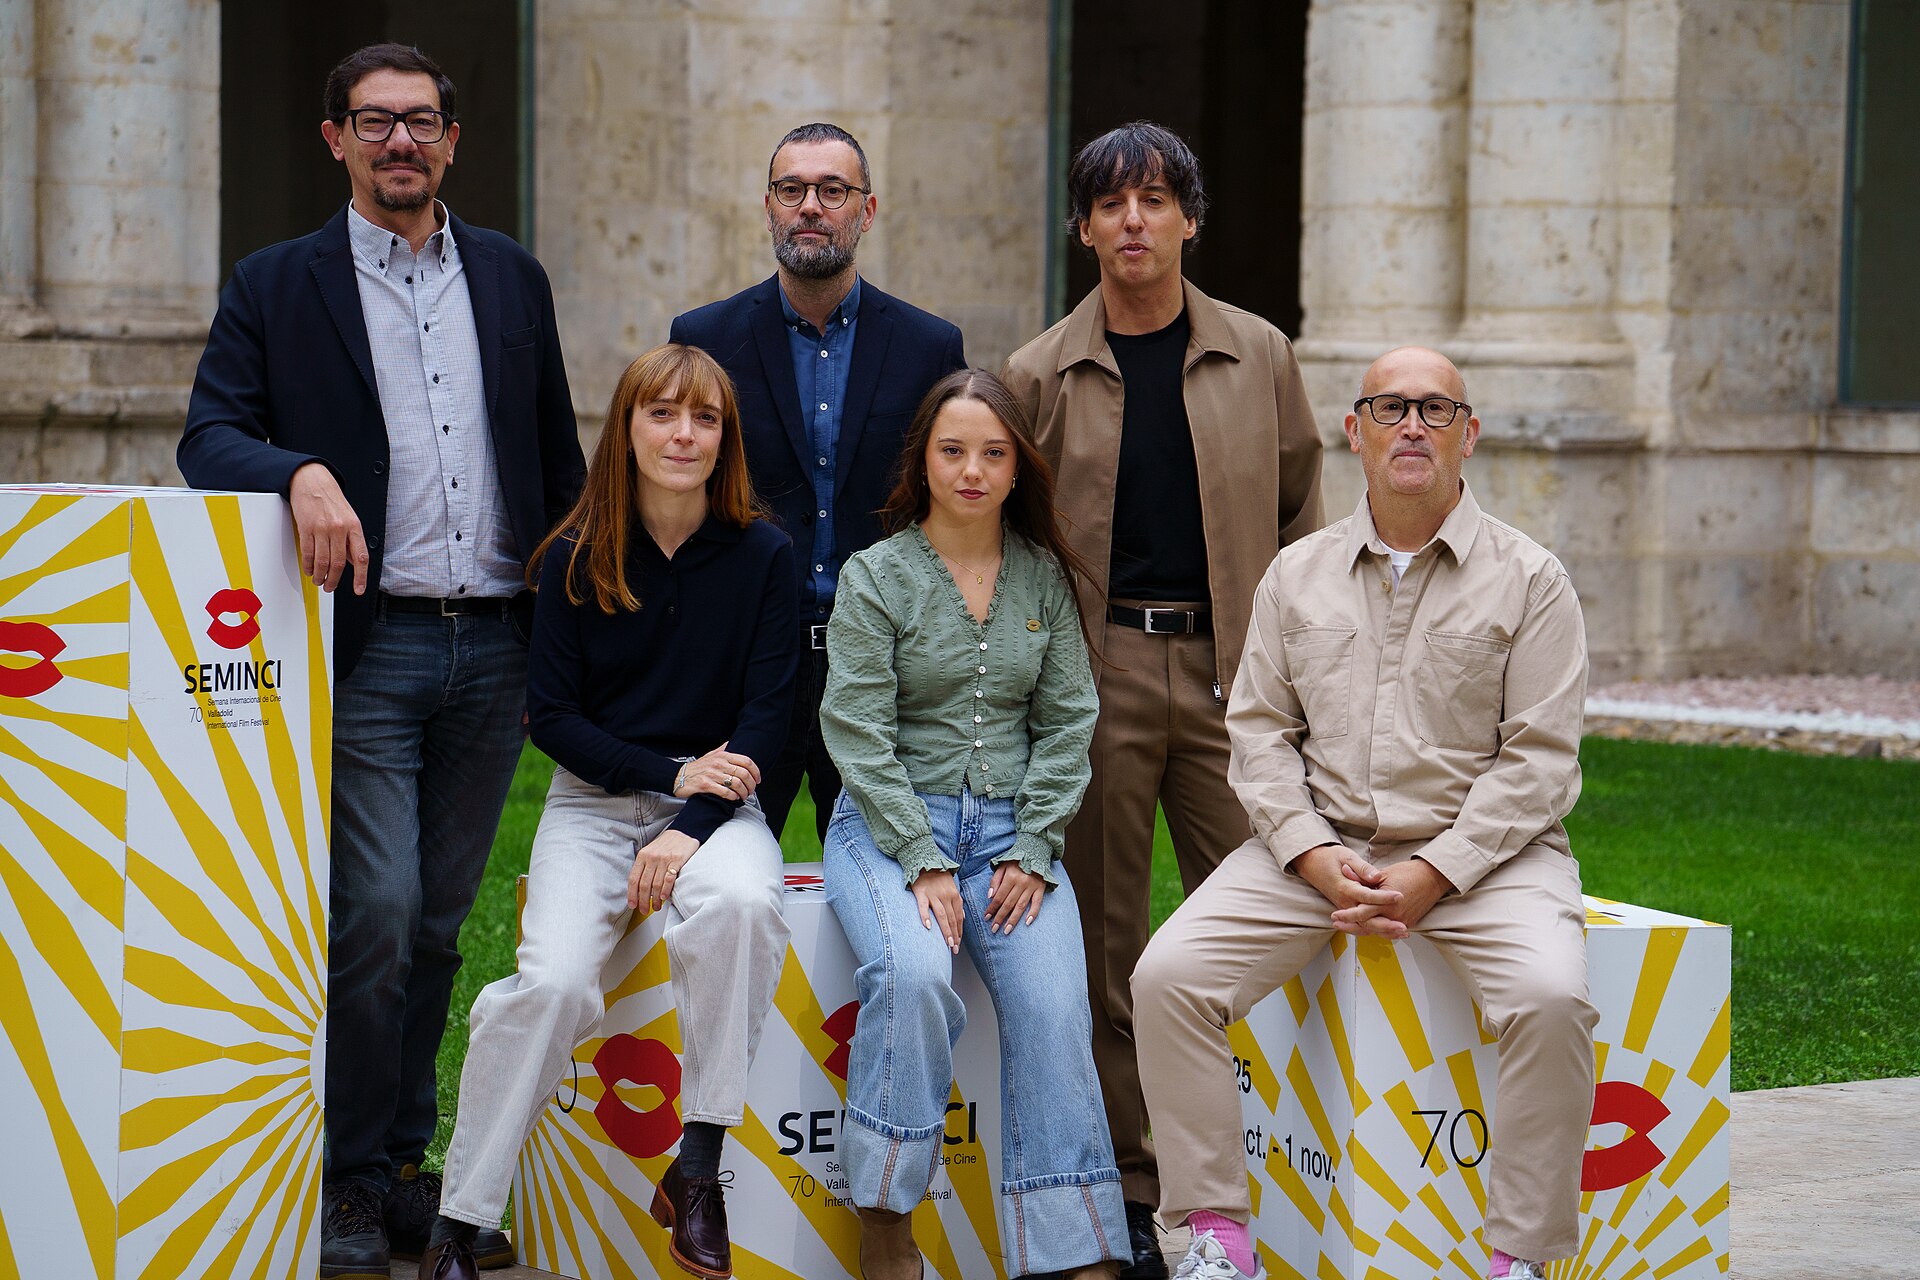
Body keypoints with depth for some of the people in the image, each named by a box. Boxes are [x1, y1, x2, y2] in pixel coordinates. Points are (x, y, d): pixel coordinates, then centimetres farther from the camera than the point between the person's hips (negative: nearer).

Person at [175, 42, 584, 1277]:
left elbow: (559, 459, 17)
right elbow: (209, 439, -4)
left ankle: (405, 1166, 19)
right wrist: (299, 472, -24)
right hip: (367, 648, -3)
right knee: (376, 916, -11)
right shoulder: (276, 286, 4)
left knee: (436, 924, 9)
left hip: (495, 647, 4)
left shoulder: (512, 278, 14)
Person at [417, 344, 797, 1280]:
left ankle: (697, 1167, -25)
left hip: (716, 804, 0)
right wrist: (669, 773, -11)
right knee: (552, 982, -27)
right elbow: (550, 715, 2)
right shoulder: (576, 559, 2)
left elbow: (767, 714, -2)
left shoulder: (762, 556, 2)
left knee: (743, 902, -36)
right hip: (595, 800, 0)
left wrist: (691, 829, -16)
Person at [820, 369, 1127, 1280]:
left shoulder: (1044, 578, 11)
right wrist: (924, 863, -14)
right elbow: (860, 734, -5)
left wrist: (1032, 853, -4)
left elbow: (1066, 720, 9)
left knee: (1052, 1002, -23)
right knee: (914, 975, -32)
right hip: (889, 824, -3)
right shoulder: (876, 576, 1)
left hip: (1012, 827, 3)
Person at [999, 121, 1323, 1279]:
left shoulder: (1258, 357, 8)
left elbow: (1299, 512, 13)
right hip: (1094, 670, 0)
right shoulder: (1041, 377, 6)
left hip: (1230, 669, 1)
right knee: (1108, 941, 2)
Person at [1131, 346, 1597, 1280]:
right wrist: (1316, 857, -8)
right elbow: (1259, 730, 9)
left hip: (1482, 849, -3)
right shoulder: (1298, 574, 13)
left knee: (1552, 997, -32)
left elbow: (1539, 757, -4)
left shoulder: (1527, 579, 2)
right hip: (1318, 843, 3)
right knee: (1168, 976, -18)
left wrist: (1432, 875, -14)